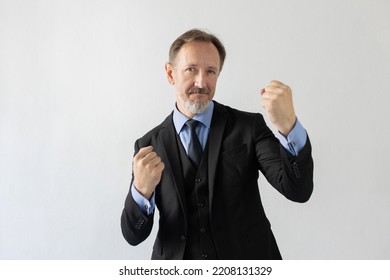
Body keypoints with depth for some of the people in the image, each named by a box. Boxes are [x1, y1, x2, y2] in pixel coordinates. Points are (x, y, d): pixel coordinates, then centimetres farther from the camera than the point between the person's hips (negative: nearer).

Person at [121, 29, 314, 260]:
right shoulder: (149, 145, -4)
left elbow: (298, 190, -19)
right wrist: (142, 190, -27)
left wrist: (288, 126, -35)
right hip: (177, 270, 1)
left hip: (247, 259, 0)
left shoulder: (249, 126, -8)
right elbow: (134, 235, -7)